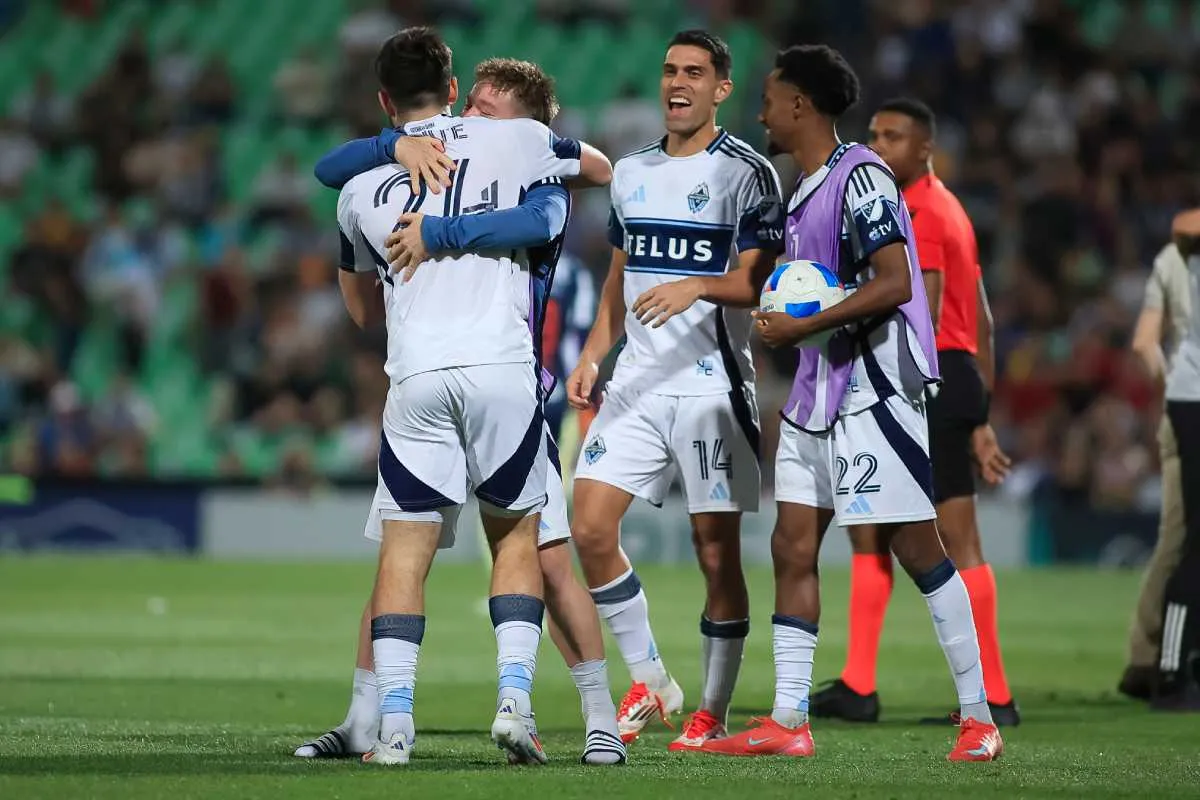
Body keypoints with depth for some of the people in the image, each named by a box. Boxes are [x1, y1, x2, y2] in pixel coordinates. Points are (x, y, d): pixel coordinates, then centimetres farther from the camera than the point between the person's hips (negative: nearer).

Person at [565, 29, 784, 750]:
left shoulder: (746, 172, -4)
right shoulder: (632, 172, 15)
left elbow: (759, 281, -9)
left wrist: (697, 286, -28)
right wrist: (592, 356, 12)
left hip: (713, 385, -5)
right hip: (638, 381, 6)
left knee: (717, 552, -2)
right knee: (590, 528, -7)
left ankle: (712, 714, 8)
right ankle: (650, 683, 7)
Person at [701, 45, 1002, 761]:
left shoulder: (860, 177, -14)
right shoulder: (802, 192, 16)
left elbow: (892, 284, -21)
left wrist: (802, 326, -18)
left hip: (877, 386, -10)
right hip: (820, 390, 10)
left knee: (917, 547, -6)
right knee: (793, 548, 5)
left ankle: (980, 718, 0)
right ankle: (788, 722, 7)